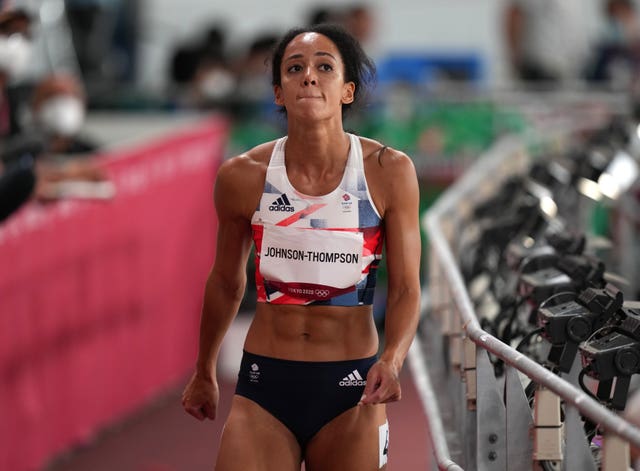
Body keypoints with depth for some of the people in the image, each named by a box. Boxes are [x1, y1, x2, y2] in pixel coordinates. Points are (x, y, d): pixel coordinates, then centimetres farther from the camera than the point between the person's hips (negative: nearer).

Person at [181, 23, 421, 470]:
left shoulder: (388, 172, -7)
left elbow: (405, 289, -3)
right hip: (264, 384, 0)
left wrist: (392, 360, -22)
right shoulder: (243, 177, -4)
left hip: (351, 388, 0)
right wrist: (204, 373, 22)